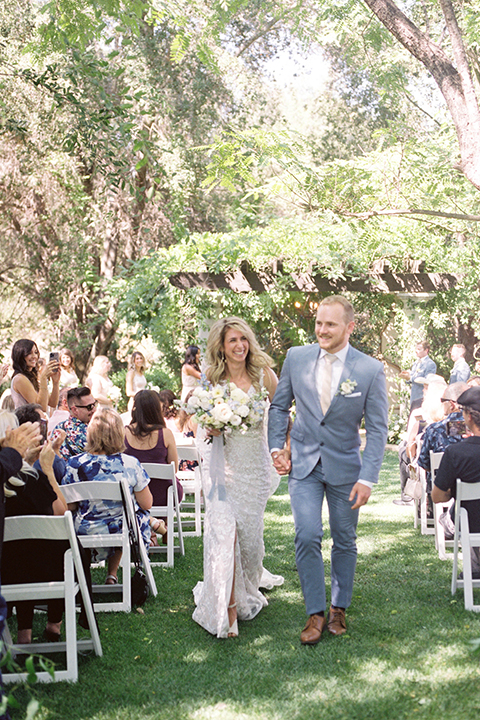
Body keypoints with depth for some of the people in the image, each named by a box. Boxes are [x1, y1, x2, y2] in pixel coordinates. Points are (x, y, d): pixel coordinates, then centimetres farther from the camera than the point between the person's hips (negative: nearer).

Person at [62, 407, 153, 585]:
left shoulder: (74, 464, -16)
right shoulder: (130, 464, -18)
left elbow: (69, 507, -7)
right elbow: (146, 504, -9)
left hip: (85, 533, 1)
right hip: (124, 532, -1)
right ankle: (112, 575, 35)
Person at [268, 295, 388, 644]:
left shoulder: (371, 370, -10)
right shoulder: (297, 357, -3)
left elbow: (377, 429, -8)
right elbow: (279, 406, 10)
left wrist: (367, 478, -13)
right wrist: (277, 447, 0)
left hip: (345, 467, -1)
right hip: (303, 463, 1)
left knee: (345, 541, 10)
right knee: (307, 537, -9)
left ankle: (339, 609, 29)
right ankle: (315, 613, 4)